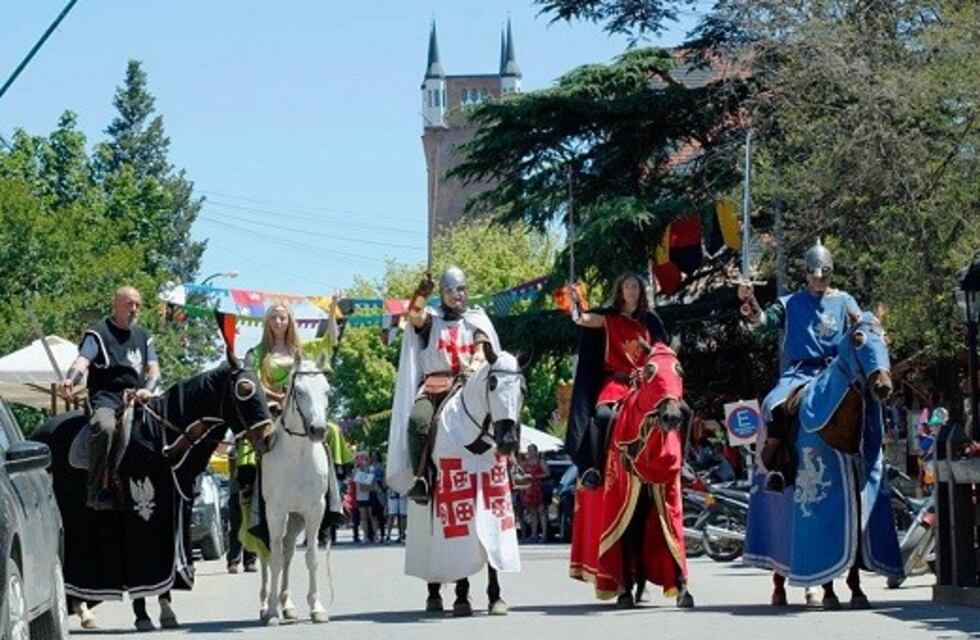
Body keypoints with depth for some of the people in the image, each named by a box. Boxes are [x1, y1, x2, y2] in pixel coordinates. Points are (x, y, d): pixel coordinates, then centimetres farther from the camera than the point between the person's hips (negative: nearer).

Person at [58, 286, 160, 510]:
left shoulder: (143, 337, 22)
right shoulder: (99, 333, 4)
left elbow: (154, 370, 14)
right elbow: (83, 360, -13)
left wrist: (147, 390, -10)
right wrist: (69, 380, -35)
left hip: (135, 400, 6)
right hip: (105, 399, -6)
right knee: (105, 427, -36)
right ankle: (98, 492, -34)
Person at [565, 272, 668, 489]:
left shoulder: (649, 320, 16)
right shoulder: (609, 317, 9)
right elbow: (581, 319, -6)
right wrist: (575, 302, -23)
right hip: (615, 379, -3)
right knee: (602, 414, -30)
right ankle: (594, 468, -25)